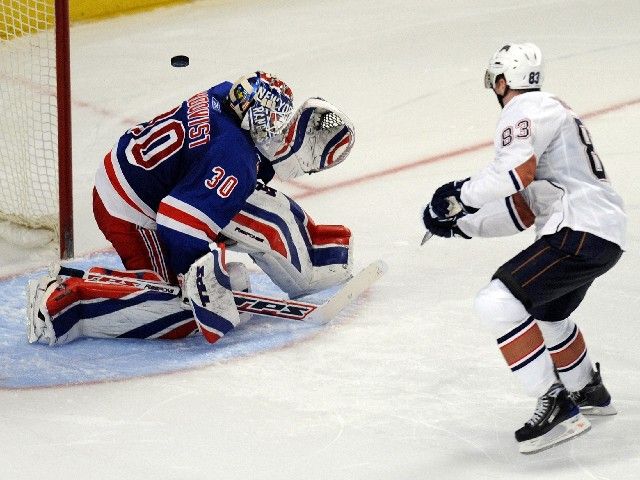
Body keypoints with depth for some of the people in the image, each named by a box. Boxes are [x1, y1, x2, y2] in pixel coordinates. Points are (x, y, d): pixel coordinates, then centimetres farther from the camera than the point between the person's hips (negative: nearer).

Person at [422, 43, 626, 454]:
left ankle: (557, 405, -20)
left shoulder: (526, 109, -6)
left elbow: (518, 170, -25)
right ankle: (589, 392, 47)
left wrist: (461, 196, -12)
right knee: (545, 313, 32)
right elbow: (523, 211, 20)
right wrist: (462, 222, 16)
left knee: (499, 302, -18)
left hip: (580, 232, -11)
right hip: (603, 233, 11)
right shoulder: (550, 109, 24)